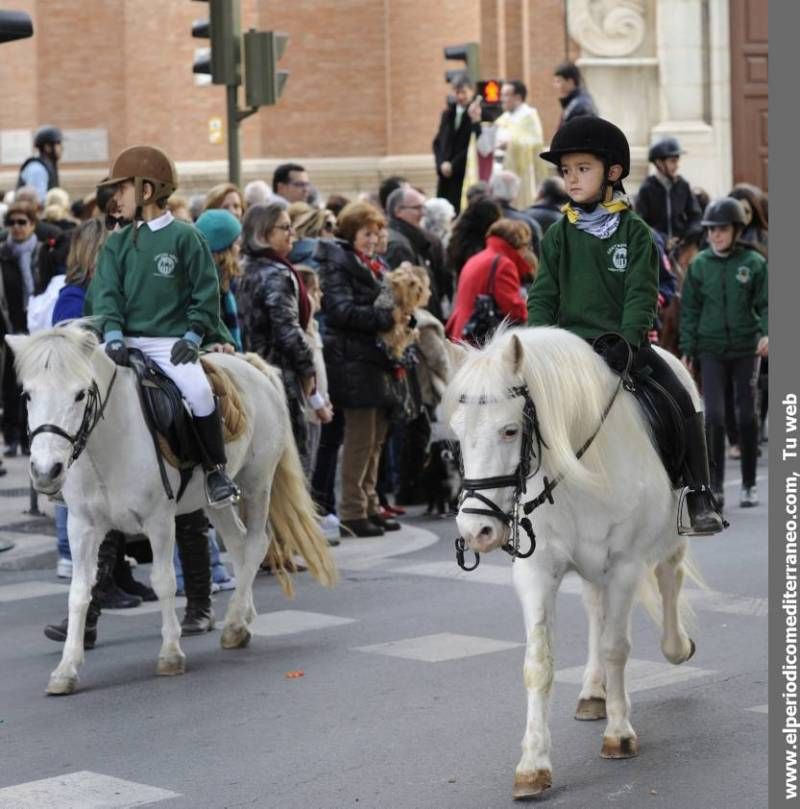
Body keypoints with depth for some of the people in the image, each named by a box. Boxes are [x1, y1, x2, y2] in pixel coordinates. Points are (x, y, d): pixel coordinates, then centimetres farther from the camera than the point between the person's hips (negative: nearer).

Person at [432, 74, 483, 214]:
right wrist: (442, 164, -2)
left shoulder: (478, 114, -7)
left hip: (466, 174, -6)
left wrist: (454, 165, -12)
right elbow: (438, 142, 14)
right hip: (446, 175, 6)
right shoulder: (448, 114, 14)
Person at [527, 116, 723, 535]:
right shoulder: (558, 235, 8)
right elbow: (543, 295, 7)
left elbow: (642, 294, -6)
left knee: (680, 400, -16)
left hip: (624, 342, -1)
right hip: (571, 341, 1)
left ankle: (699, 497, -9)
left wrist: (628, 340, -20)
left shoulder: (634, 232, 2)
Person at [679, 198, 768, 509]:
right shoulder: (699, 265, 3)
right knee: (714, 415, -8)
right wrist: (687, 350, 3)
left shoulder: (754, 263, -2)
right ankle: (715, 485, -1)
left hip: (746, 348, 0)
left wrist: (767, 333, -19)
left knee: (747, 415, 6)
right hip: (711, 349, 0)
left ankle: (749, 485, 18)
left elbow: (766, 304, -1)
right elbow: (690, 309, 7)